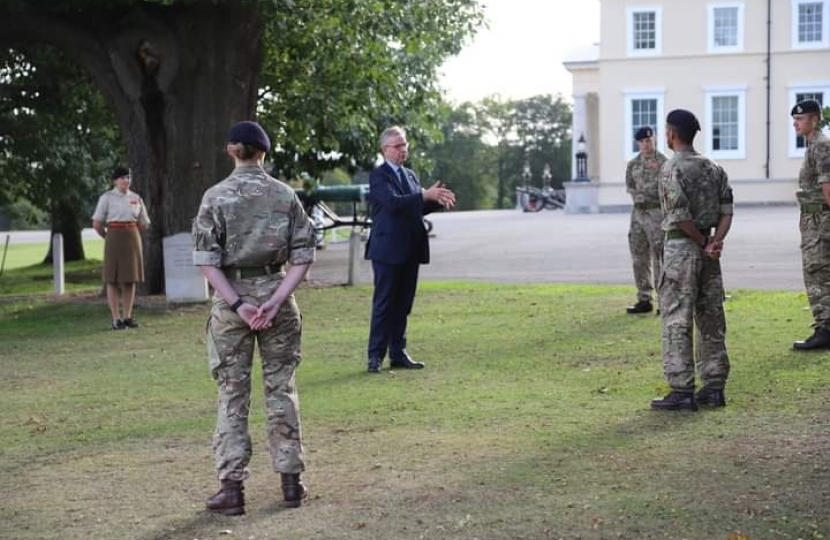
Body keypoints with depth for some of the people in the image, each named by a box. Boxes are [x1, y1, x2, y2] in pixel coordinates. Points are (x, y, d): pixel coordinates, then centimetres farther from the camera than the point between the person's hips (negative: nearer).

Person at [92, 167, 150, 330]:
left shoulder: (136, 198, 9)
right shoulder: (107, 198, -2)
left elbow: (144, 224, 16)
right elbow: (97, 224, -3)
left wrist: (132, 235, 10)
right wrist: (109, 238, 4)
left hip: (132, 240, 4)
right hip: (114, 239, -4)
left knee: (130, 279, 5)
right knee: (113, 279, -2)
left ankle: (127, 317, 12)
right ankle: (116, 319, 0)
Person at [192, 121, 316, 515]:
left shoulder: (216, 197, -3)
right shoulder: (285, 195, 2)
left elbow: (206, 260, -10)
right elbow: (303, 257, -4)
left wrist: (237, 303, -11)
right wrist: (276, 300, -9)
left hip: (231, 297, -1)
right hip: (275, 291, 1)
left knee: (232, 394, 5)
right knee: (281, 387, 11)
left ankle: (232, 487, 4)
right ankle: (290, 480, 15)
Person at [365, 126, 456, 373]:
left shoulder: (410, 175, 17)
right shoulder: (379, 176, -7)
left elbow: (417, 208, 15)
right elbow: (393, 202, -23)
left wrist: (437, 201, -4)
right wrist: (425, 195, -27)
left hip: (409, 250, 7)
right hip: (388, 250, -7)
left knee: (403, 304, 10)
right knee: (384, 303, -3)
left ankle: (398, 354, 16)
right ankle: (375, 356, 1)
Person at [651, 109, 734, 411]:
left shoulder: (672, 169, -12)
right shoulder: (713, 168, 10)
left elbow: (680, 216, -17)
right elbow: (726, 211, 3)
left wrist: (703, 244, -6)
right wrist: (715, 242, -7)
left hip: (680, 248, -7)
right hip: (707, 252, 7)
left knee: (677, 322, -3)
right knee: (711, 320, 10)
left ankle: (682, 391, -4)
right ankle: (714, 387, 13)